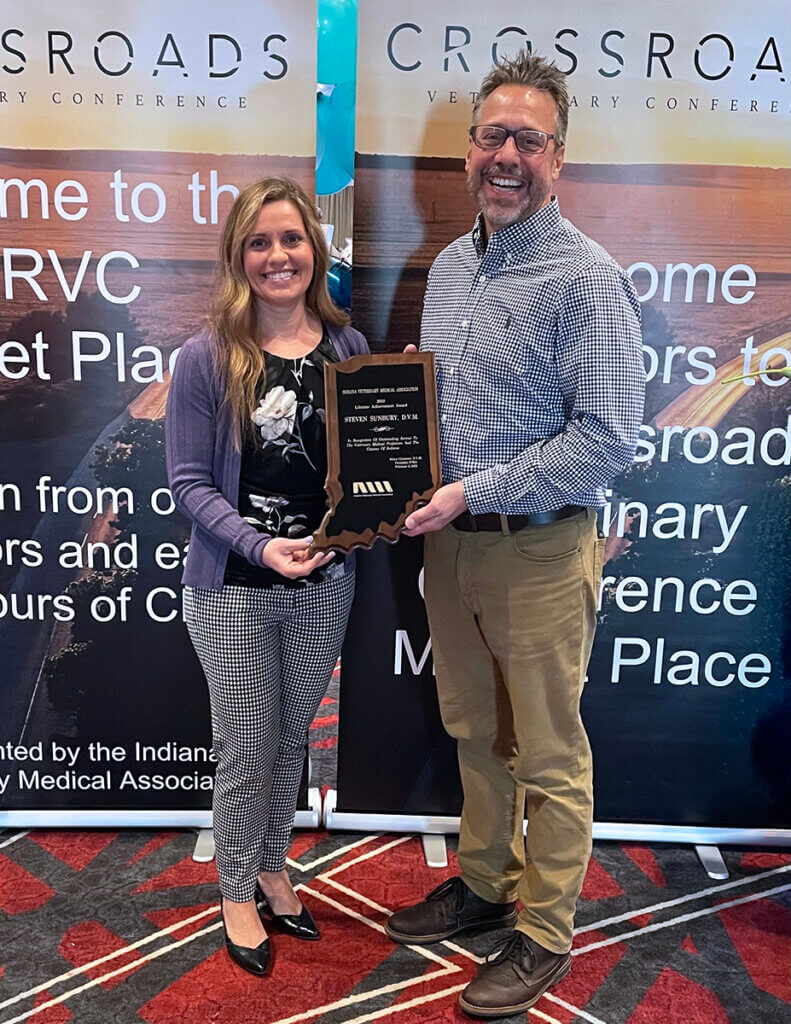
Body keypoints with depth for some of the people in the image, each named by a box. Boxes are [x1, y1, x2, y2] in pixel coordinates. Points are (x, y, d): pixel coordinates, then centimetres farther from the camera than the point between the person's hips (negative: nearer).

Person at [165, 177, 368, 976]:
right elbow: (189, 482, -11)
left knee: (292, 740, 19)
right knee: (246, 753, 10)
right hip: (235, 589, -3)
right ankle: (237, 895, 35)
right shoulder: (206, 358, -11)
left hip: (325, 584, 4)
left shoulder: (348, 348, -1)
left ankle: (272, 870, 43)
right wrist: (260, 547, -23)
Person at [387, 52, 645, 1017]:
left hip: (539, 550, -7)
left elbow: (607, 438, -19)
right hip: (450, 541, 7)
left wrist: (476, 492, -21)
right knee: (473, 732, 21)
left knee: (548, 756, 9)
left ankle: (546, 933, 28)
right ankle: (484, 882, 42)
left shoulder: (586, 277, -13)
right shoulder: (449, 267, 10)